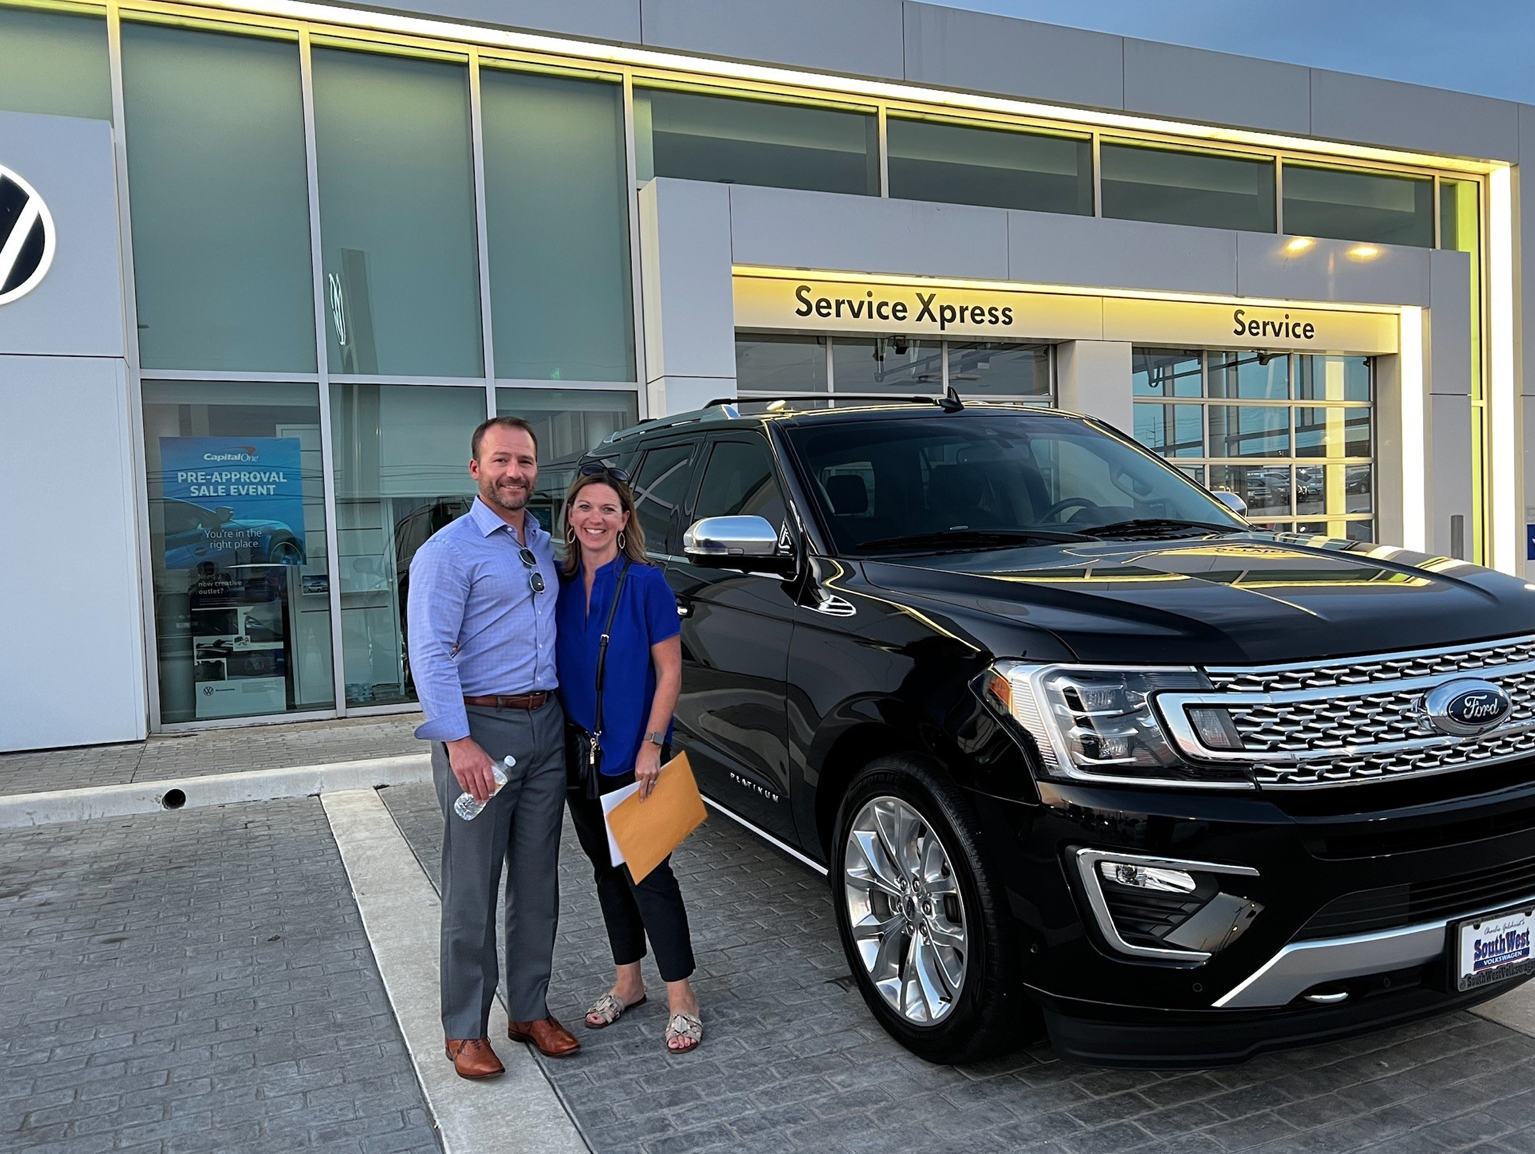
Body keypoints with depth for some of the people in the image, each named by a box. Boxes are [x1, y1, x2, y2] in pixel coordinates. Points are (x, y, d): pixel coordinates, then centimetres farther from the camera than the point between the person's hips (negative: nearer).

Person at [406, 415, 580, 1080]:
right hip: (481, 728, -6)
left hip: (546, 727, 6)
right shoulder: (450, 550, -7)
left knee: (537, 882, 12)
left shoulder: (546, 546, 14)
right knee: (472, 890, 1)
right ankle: (465, 1030, 15)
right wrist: (459, 741, -23)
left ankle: (529, 1011, 25)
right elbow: (430, 654, -14)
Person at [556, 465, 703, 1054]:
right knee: (607, 870, 16)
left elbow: (669, 670, -10)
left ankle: (681, 998, 11)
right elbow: (559, 671, 12)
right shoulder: (562, 586, 5)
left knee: (647, 872, -2)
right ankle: (627, 982, 31)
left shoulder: (645, 583, -10)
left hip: (631, 759, -5)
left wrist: (650, 746, -17)